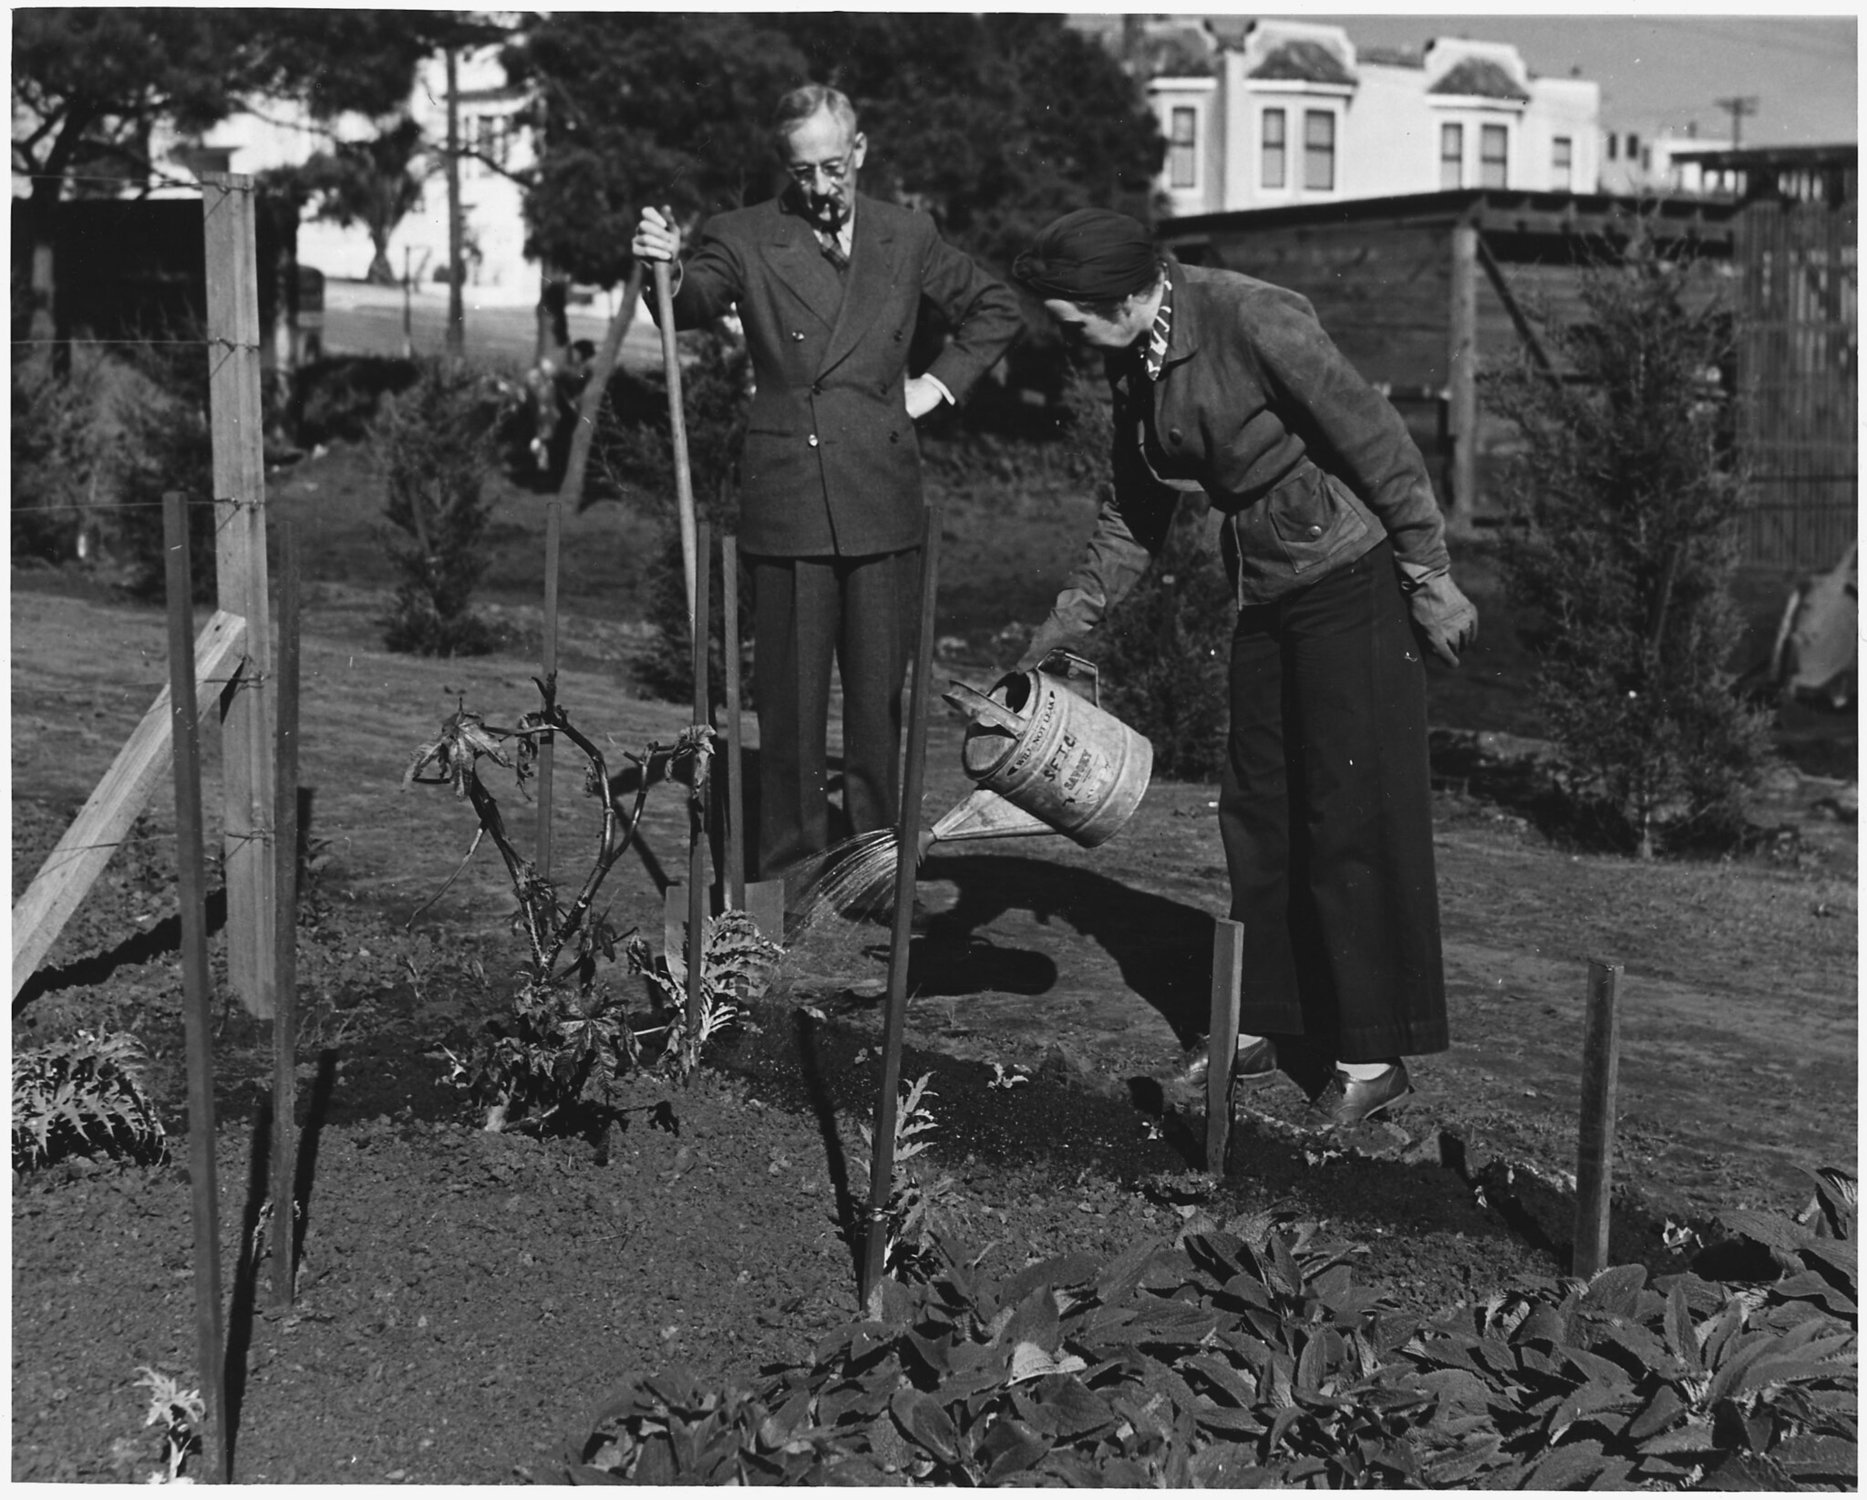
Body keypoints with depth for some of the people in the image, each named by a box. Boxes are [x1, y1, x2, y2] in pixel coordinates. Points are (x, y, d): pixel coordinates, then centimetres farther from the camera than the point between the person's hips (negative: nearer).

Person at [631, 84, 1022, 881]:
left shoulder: (907, 236, 11)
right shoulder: (744, 238, 2)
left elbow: (998, 308, 22)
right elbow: (694, 304, -16)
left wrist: (939, 383, 10)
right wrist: (669, 269, -37)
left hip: (882, 495, 2)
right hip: (785, 499, -2)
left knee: (878, 689, 6)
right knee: (789, 694, 0)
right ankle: (790, 866, 7)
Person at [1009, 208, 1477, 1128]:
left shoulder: (1253, 321, -22)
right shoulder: (1132, 366, 3)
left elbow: (1379, 445, -18)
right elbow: (1133, 518, 15)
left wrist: (1432, 583, -14)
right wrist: (1059, 631, 14)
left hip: (1350, 578, -8)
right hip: (1265, 594, 8)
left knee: (1351, 816, -3)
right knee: (1257, 810, 11)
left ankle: (1375, 1056, 6)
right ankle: (1265, 1026, 23)